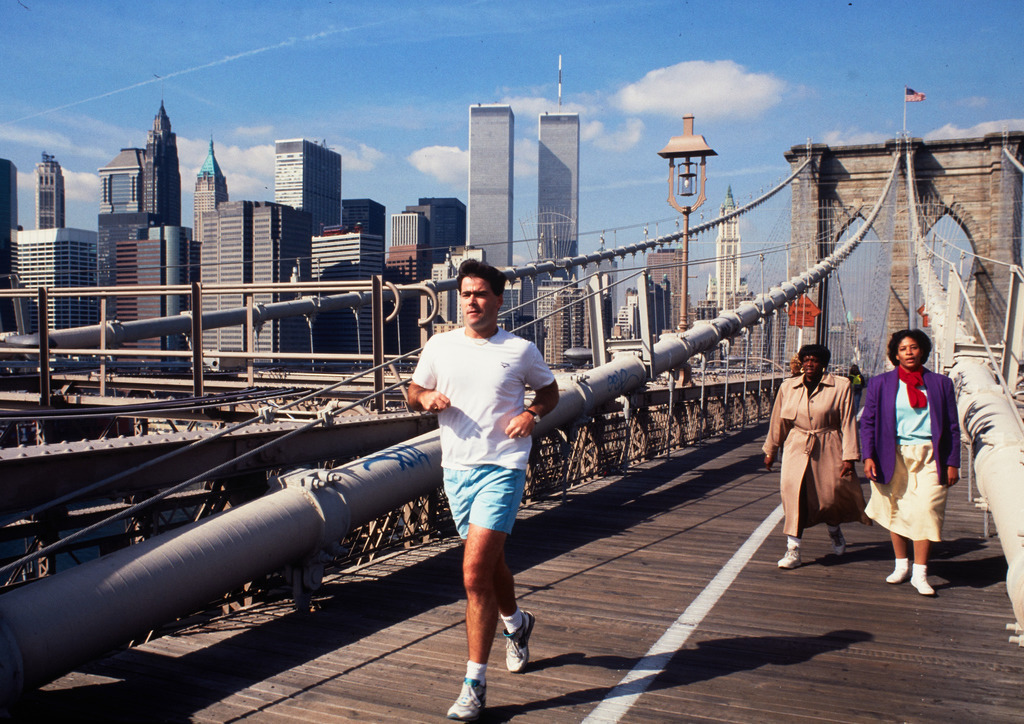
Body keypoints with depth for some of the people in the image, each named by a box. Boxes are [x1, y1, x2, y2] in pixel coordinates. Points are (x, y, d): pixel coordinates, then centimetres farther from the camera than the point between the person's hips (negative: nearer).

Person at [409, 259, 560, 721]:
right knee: (490, 563, 20)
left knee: (475, 573, -13)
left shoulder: (520, 350, -2)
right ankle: (516, 622, 51)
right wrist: (427, 398, -8)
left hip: (501, 469, -4)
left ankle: (474, 684, -2)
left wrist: (532, 414, -7)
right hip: (456, 469, 5)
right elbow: (413, 394, 15)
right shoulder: (439, 346, 5)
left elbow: (550, 390, 13)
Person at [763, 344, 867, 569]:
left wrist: (849, 457, -8)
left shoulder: (841, 387, -3)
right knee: (793, 490, -13)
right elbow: (778, 421, 13)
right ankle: (793, 549, -9)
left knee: (830, 494, 7)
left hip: (828, 449, -1)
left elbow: (848, 423, -4)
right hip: (797, 447, 1)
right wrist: (770, 451, 18)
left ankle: (834, 529, 42)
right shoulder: (788, 387, 5)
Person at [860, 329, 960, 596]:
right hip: (894, 456, 1)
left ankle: (920, 573, 0)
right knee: (896, 511, 7)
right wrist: (868, 456, -5)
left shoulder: (941, 383, 7)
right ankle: (901, 565, 22)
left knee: (926, 511, -9)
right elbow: (867, 422, 5)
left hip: (929, 456, -1)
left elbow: (952, 426, 9)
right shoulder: (880, 383, 6)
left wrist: (952, 463, 5)